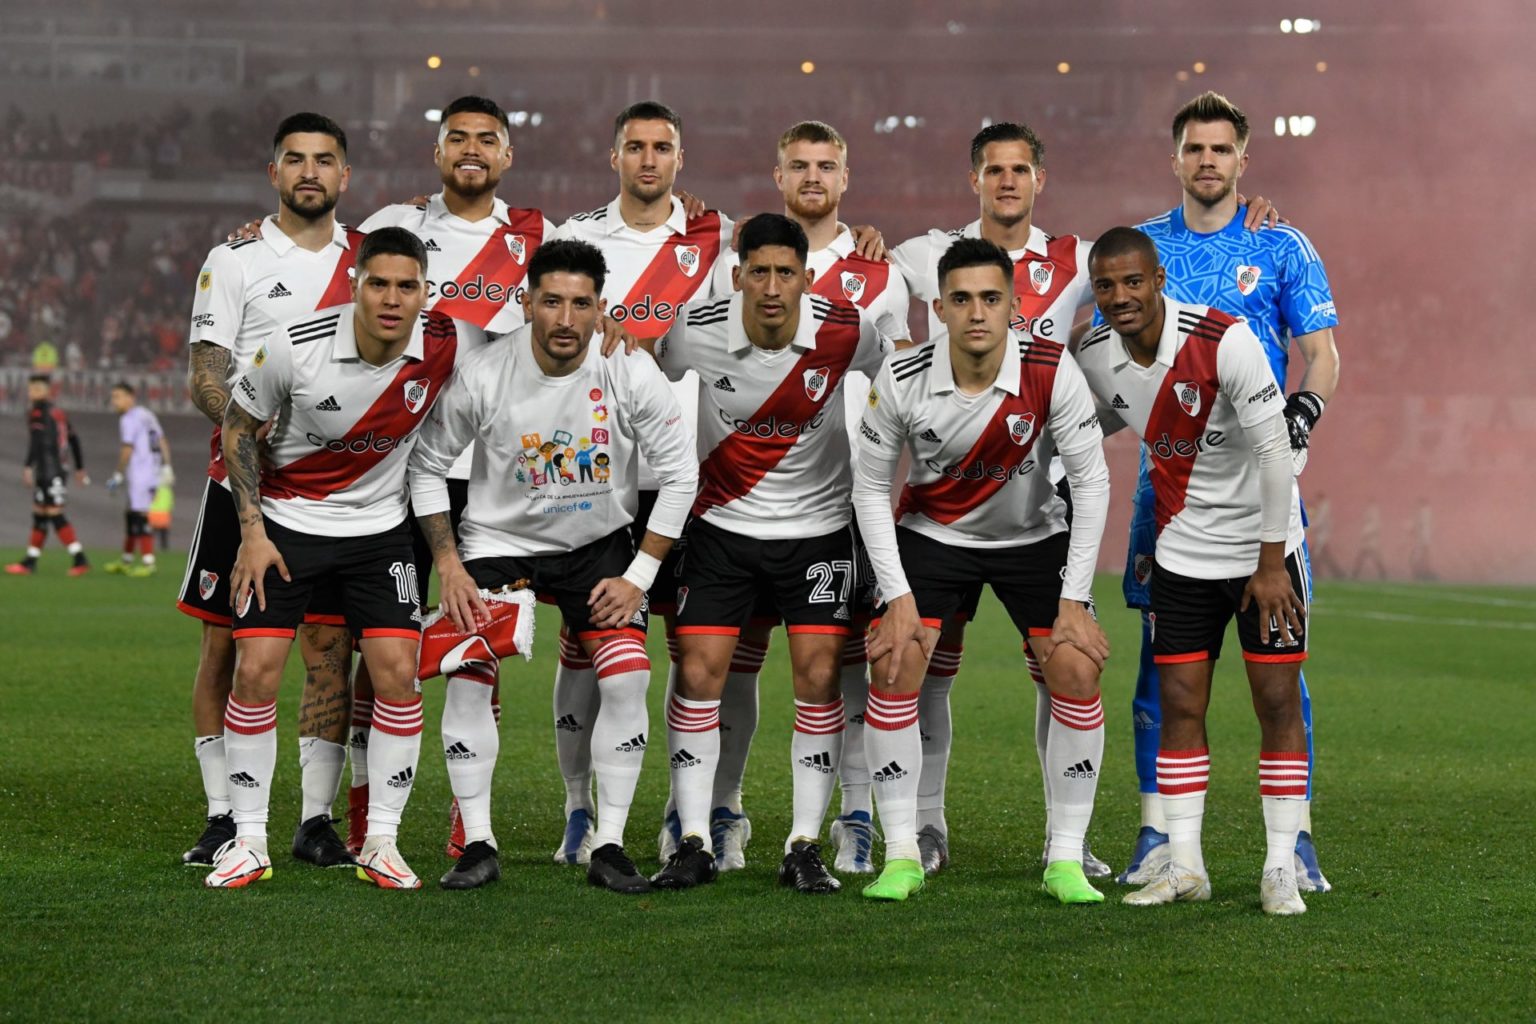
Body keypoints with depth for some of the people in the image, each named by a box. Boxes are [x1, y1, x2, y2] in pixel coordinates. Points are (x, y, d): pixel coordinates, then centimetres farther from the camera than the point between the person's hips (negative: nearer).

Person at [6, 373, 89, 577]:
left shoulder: (37, 411, -9)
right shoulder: (58, 412, 17)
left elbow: (37, 440, -21)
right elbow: (74, 439, 21)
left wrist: (27, 467, -24)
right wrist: (80, 468, 26)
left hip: (47, 471, -9)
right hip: (59, 470, 9)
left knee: (55, 515, -9)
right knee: (39, 515, 12)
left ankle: (80, 560, -13)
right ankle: (30, 562, 16)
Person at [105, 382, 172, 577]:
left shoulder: (128, 419, -10)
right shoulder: (147, 415, 16)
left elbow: (127, 450, -15)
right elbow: (163, 442, 16)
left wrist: (118, 475, -8)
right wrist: (167, 468, 15)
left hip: (140, 476, -9)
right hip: (154, 472, 9)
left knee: (141, 517, -9)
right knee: (132, 517, 16)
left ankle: (148, 563, -12)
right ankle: (126, 561, 23)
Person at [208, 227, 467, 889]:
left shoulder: (442, 346, -16)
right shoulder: (295, 347, -20)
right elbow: (239, 428, -3)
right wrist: (252, 530, -9)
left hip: (379, 528, 1)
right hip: (286, 520, -1)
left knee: (398, 673, -9)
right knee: (255, 670, -9)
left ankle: (381, 843, 3)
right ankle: (248, 840, 4)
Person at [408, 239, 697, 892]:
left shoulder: (630, 375, -19)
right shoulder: (484, 376, -20)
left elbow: (680, 473, -9)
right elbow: (428, 464, -6)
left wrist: (639, 576, -12)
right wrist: (448, 566, -11)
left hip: (598, 543, 1)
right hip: (497, 540, 0)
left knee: (628, 679, -14)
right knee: (468, 681, -15)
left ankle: (609, 849, -4)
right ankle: (478, 847, -3)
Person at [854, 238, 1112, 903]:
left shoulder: (1052, 371, -23)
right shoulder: (902, 380, -22)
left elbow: (1091, 479, -15)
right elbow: (870, 487, -9)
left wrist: (1074, 599, -15)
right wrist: (898, 596, -15)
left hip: (1033, 537, 0)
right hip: (931, 535, 0)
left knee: (1077, 672, -13)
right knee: (893, 669, -16)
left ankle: (1066, 859, -2)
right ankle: (902, 856, -4)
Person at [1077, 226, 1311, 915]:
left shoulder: (1224, 342, -23)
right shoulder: (1094, 358, -7)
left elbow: (1272, 451, -18)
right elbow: (1090, 429, 17)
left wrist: (1270, 562, -16)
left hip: (1264, 544, -4)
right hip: (1182, 554, 4)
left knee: (1278, 700, -4)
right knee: (1180, 702, 1)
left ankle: (1281, 868, 3)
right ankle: (1184, 865, 8)